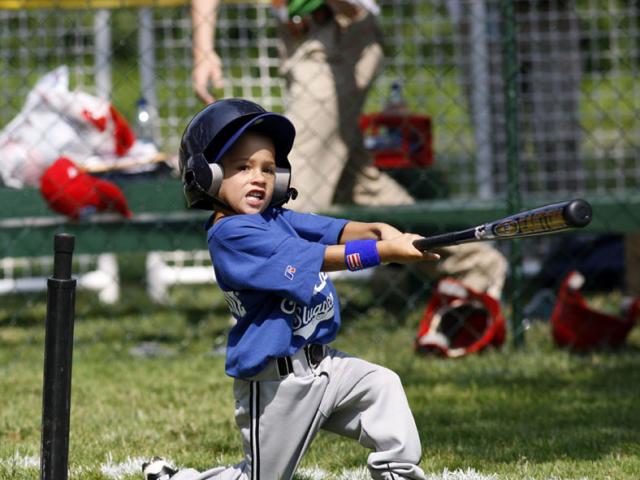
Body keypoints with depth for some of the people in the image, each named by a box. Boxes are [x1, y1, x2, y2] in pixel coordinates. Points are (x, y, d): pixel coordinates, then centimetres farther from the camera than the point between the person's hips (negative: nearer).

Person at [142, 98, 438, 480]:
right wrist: (385, 251, -27)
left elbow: (335, 232, -4)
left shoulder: (276, 218, 9)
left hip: (320, 366, 8)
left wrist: (380, 232, -25)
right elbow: (315, 258, -24)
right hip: (276, 386, -8)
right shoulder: (231, 234, -18)